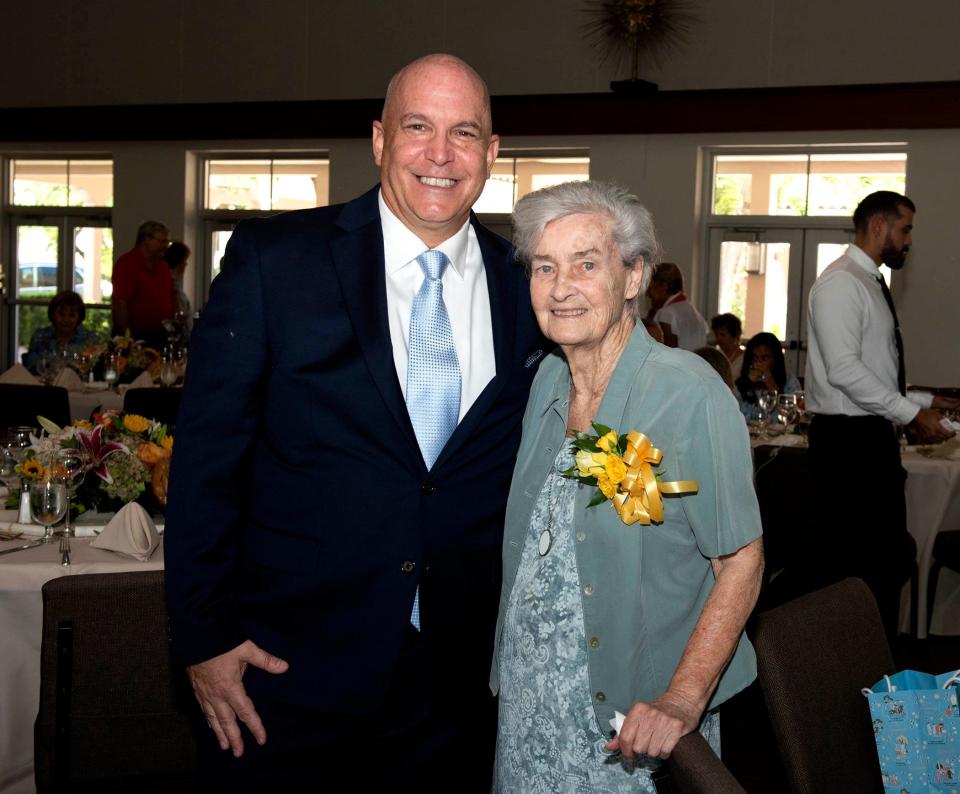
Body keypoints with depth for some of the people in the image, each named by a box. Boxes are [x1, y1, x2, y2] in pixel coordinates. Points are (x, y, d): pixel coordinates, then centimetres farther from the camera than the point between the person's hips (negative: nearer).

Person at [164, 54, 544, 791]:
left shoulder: (529, 286, 1)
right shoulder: (274, 258, -7)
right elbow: (207, 452, -6)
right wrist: (203, 634, -7)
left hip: (460, 670, 3)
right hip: (289, 661, -2)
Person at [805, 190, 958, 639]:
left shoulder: (871, 284, 19)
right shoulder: (841, 283, -12)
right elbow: (843, 369, -22)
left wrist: (921, 401, 12)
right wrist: (911, 413, -17)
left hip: (875, 435, 10)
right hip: (846, 438, -10)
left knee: (891, 558, 13)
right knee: (851, 560, -4)